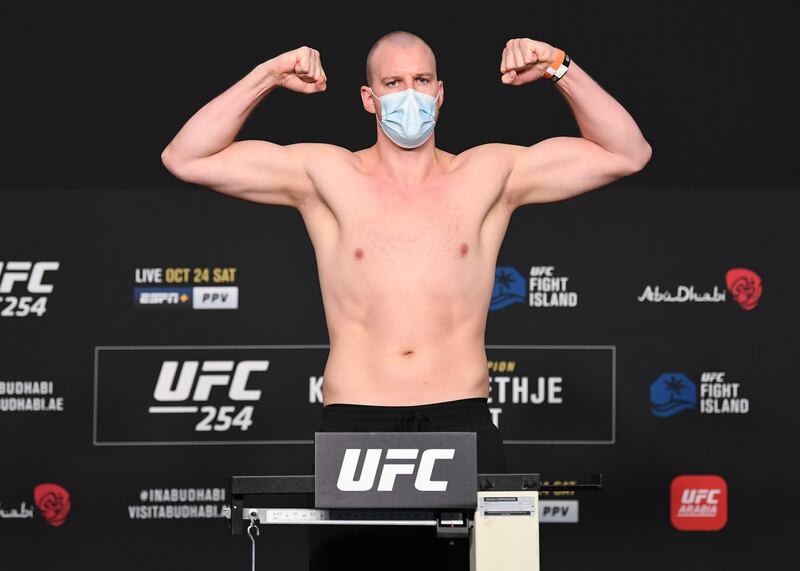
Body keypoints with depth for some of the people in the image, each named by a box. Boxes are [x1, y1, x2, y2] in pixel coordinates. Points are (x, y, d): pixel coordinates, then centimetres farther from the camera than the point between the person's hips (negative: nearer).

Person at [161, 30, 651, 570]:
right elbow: (185, 159, 4)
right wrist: (267, 77, -2)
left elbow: (627, 154, 10)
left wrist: (560, 69, 1)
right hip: (355, 422, 0)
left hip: (461, 420, 1)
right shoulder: (327, 175, 8)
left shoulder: (489, 175, 11)